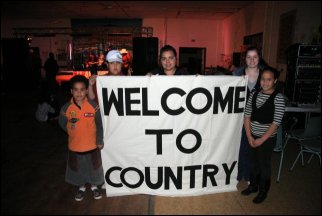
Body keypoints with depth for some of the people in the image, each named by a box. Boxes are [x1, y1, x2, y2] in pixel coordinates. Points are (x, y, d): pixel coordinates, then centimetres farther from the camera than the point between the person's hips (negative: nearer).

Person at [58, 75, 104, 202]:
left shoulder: (93, 106, -16)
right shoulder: (66, 108, -14)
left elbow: (99, 125, -6)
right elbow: (62, 123, 4)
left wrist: (100, 141, -3)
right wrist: (72, 131, -5)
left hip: (92, 145, -1)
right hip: (75, 146, 1)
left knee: (94, 167, 19)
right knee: (77, 168, 21)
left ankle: (94, 186, 45)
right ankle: (81, 187, 48)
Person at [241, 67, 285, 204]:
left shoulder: (278, 98, -13)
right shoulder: (254, 95, 0)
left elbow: (276, 123, -15)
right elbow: (247, 116, 2)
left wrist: (261, 140, -14)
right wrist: (249, 136, -5)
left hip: (267, 138, -4)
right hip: (252, 136, 4)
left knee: (264, 165, 10)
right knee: (253, 162, 18)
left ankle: (263, 191, 30)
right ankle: (253, 185, 39)